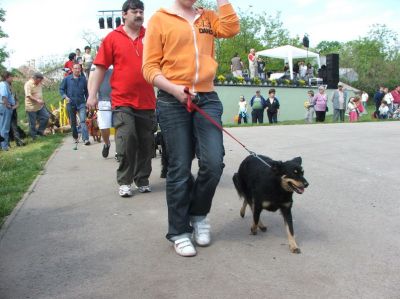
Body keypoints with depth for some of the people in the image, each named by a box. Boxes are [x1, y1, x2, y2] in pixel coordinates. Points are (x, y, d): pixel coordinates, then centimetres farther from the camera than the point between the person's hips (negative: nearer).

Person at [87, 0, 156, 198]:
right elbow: (100, 67, 2)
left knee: (146, 143, 7)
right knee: (126, 140, -9)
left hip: (147, 101, 3)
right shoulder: (113, 38, 3)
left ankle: (142, 180, 21)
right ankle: (124, 182, 7)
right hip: (122, 101, -3)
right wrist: (92, 95, -2)